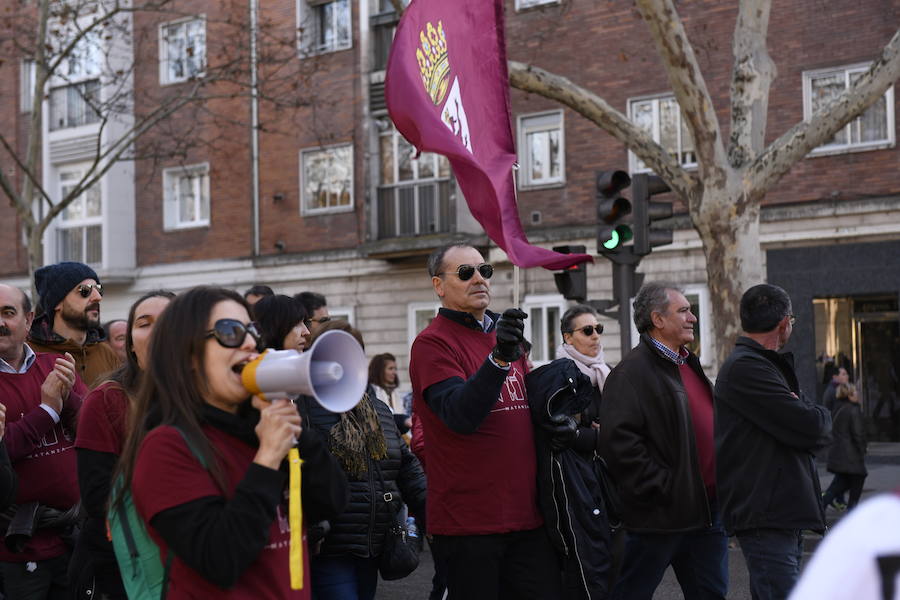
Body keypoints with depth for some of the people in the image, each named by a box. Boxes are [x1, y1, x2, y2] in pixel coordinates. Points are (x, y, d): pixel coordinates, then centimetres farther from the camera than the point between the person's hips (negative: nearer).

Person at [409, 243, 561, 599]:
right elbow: (461, 416, -23)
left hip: (526, 515, 7)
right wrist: (498, 358, -34)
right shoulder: (433, 343, -8)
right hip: (469, 521, -7)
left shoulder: (507, 336, 16)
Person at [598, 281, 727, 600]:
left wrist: (720, 488, 16)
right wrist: (662, 488, -20)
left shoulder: (690, 365, 18)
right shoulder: (632, 371, -12)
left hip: (707, 510, 9)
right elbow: (619, 440, -22)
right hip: (661, 514, -9)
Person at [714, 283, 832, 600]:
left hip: (786, 512, 11)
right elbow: (811, 426, -19)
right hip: (765, 516, -11)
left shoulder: (764, 365, 20)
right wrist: (818, 414, 2)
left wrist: (810, 417, -2)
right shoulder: (745, 368, -14)